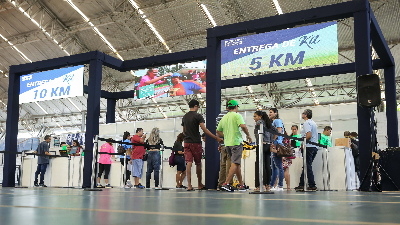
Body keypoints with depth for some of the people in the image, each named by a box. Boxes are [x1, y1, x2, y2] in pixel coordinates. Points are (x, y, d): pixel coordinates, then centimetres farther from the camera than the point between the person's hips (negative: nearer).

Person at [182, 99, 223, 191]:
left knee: (189, 163, -2)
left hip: (187, 142, 4)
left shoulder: (184, 117, 12)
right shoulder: (198, 116, -7)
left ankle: (189, 185, -9)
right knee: (198, 164, 8)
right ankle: (200, 185, 19)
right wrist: (216, 138, -15)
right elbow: (204, 129, -16)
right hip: (196, 143, -4)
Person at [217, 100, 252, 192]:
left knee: (237, 164, 14)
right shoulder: (237, 115, -5)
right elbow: (243, 126, -20)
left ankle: (241, 185, 18)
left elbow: (218, 131, 19)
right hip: (236, 142, -7)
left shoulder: (224, 117, 14)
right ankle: (226, 184, -19)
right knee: (235, 164, -9)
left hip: (227, 143, 7)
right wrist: (248, 135, -7)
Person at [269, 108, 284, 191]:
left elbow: (279, 131, -15)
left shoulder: (278, 121, -3)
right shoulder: (273, 122, 24)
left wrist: (273, 141, -15)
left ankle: (280, 186, -11)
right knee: (274, 166, 11)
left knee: (278, 166, -10)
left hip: (277, 145, -10)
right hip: (273, 146, 10)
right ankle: (271, 185, 15)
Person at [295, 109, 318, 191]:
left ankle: (312, 185, -6)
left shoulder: (306, 123, -11)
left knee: (308, 166, -6)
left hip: (309, 147, -10)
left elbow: (309, 135, -23)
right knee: (306, 166, 12)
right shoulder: (313, 123, 19)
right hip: (314, 146, 10)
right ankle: (301, 184, 16)